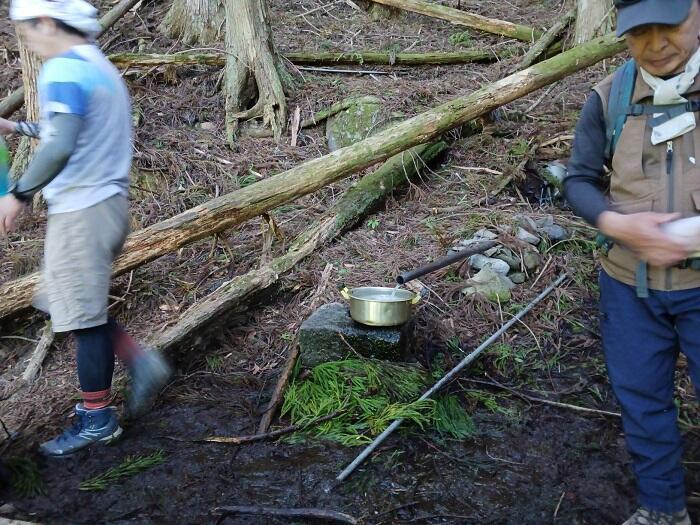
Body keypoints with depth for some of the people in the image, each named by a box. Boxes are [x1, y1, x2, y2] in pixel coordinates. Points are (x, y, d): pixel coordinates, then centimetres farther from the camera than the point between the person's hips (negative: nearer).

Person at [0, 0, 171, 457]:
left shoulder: (63, 70, -14)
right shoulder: (100, 67, 16)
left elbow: (61, 146, -27)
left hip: (82, 209, -9)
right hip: (107, 202, 9)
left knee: (82, 314, 1)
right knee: (68, 302, 19)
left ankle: (97, 419, 12)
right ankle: (141, 364, 14)